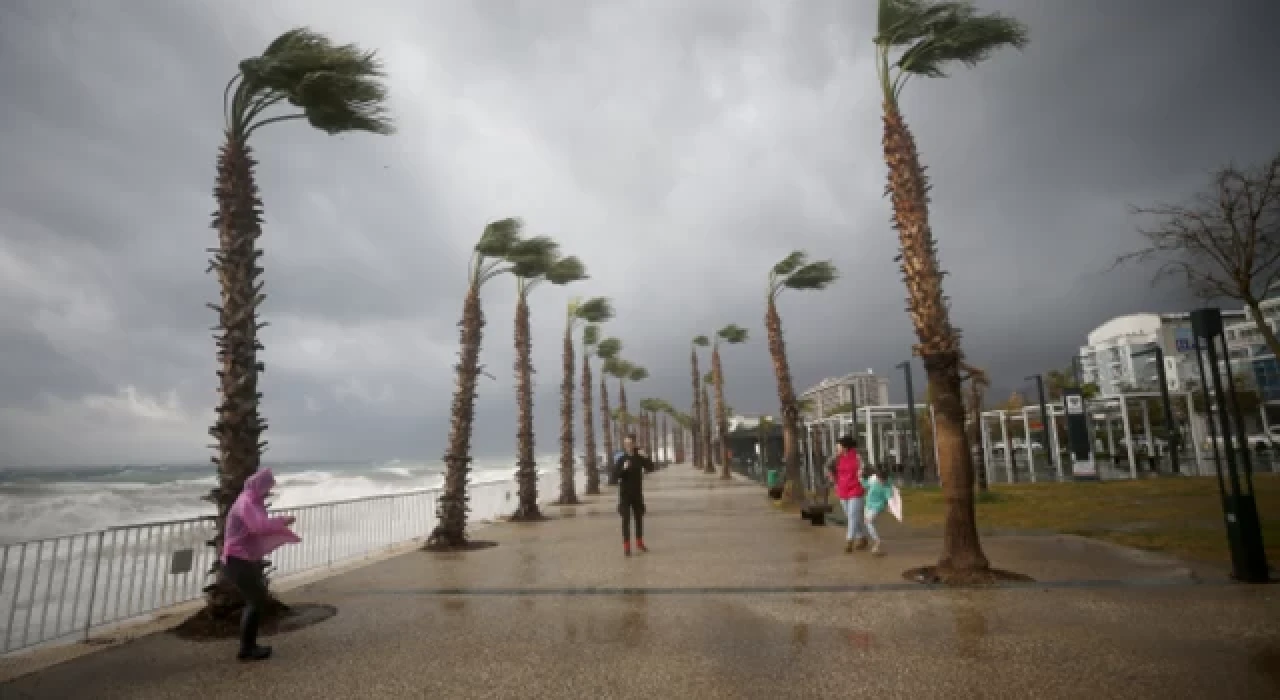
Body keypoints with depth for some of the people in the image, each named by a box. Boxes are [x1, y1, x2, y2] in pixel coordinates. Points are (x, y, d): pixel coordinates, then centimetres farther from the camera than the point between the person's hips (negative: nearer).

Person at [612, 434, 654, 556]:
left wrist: (646, 458, -22)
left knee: (639, 518, 14)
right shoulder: (620, 459, -8)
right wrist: (623, 468, -30)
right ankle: (626, 547, -2)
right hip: (625, 494, -3)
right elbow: (615, 476, -13)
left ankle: (639, 542, 29)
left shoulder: (639, 457, -1)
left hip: (638, 493, 3)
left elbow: (651, 468, -6)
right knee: (626, 520, -5)